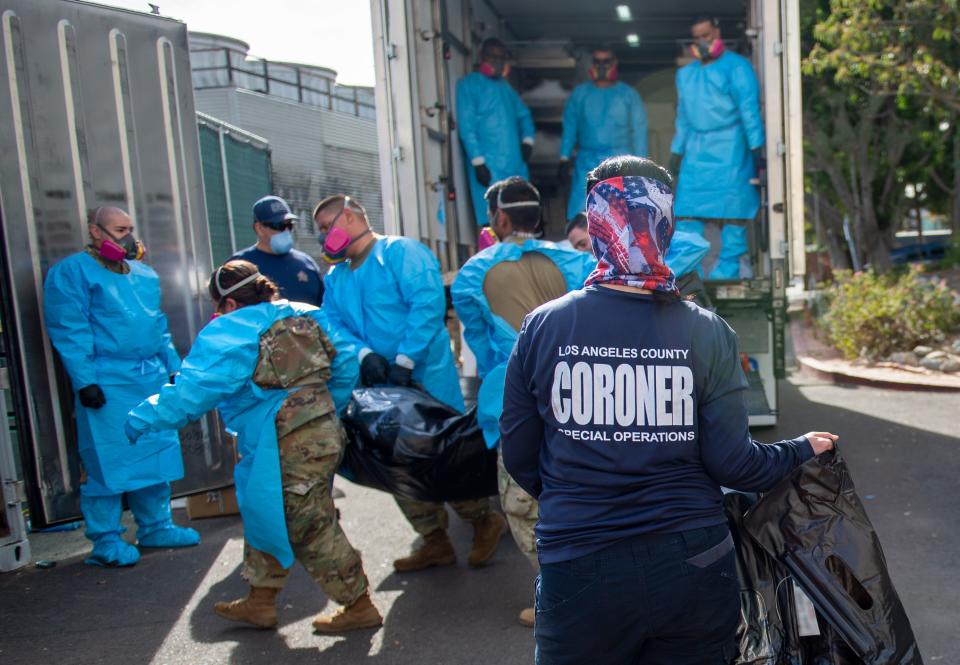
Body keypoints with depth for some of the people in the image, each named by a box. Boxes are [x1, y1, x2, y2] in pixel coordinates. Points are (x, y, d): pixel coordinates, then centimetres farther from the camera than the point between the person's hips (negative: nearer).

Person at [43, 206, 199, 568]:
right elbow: (69, 331, -10)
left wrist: (173, 367, 16)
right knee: (107, 461, -2)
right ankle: (106, 542, 10)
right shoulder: (71, 272, -4)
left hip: (153, 378, 7)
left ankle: (156, 527, 23)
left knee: (156, 454, 10)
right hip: (108, 384, -7)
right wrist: (85, 380, -16)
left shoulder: (144, 274, 17)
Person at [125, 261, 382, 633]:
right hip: (323, 432, 9)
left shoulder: (228, 334, -10)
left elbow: (192, 391, -14)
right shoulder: (306, 317, 10)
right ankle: (260, 602, 36)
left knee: (310, 527, 4)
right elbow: (346, 366, 10)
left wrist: (144, 419, -1)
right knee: (268, 515, 23)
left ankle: (359, 606, 14)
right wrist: (326, 413, 23)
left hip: (287, 448, -9)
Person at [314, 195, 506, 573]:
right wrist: (363, 354, -18)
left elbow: (428, 303, -20)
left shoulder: (401, 251, -8)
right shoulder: (335, 278, 15)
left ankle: (483, 520, 24)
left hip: (426, 376, -7)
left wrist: (405, 361, -24)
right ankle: (434, 540, 26)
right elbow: (334, 325, 3)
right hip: (379, 385, 8)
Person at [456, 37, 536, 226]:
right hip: (489, 166, -7)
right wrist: (478, 162, -17)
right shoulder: (469, 85, -1)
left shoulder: (505, 86, 21)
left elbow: (523, 115, 28)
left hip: (515, 163, 7)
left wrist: (527, 139, 7)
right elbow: (466, 126, -9)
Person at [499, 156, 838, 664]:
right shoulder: (706, 331, -9)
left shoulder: (542, 326, -9)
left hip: (579, 570, 0)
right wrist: (803, 450, 14)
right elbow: (732, 463, -7)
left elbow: (518, 457, -1)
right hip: (692, 564, 1)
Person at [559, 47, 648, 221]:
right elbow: (569, 128, 11)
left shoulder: (628, 94, 8)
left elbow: (639, 131, 6)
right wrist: (564, 160, 3)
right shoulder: (580, 93, 12)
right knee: (579, 214, -6)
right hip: (587, 161, 1)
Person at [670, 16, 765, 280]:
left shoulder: (736, 66, 1)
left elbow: (749, 109, -6)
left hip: (729, 149, -5)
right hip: (696, 150, 5)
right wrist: (676, 152, 20)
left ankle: (730, 268, -1)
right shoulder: (686, 73, 19)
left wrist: (756, 148, -13)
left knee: (732, 209, -5)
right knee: (687, 210, -2)